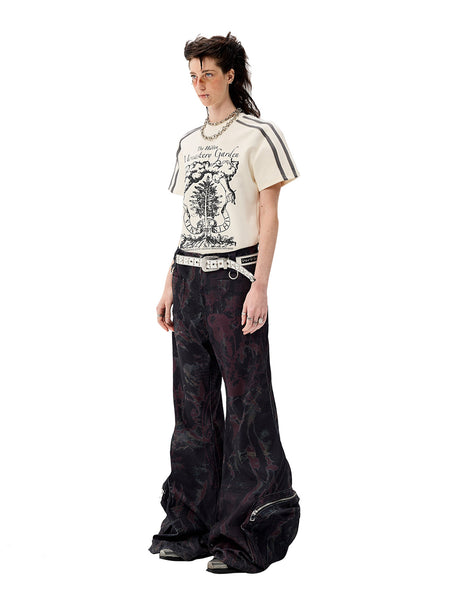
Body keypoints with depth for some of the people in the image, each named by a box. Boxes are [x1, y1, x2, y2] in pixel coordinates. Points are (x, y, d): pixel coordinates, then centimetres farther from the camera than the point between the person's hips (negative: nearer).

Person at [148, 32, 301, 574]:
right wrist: (170, 285, 14)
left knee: (247, 403, -5)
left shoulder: (257, 135, -3)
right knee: (193, 403, 8)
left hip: (235, 278, -7)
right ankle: (193, 527, 16)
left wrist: (260, 286, -15)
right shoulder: (189, 143, 16)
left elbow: (269, 215, -7)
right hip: (189, 279, 7)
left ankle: (250, 539, -1)